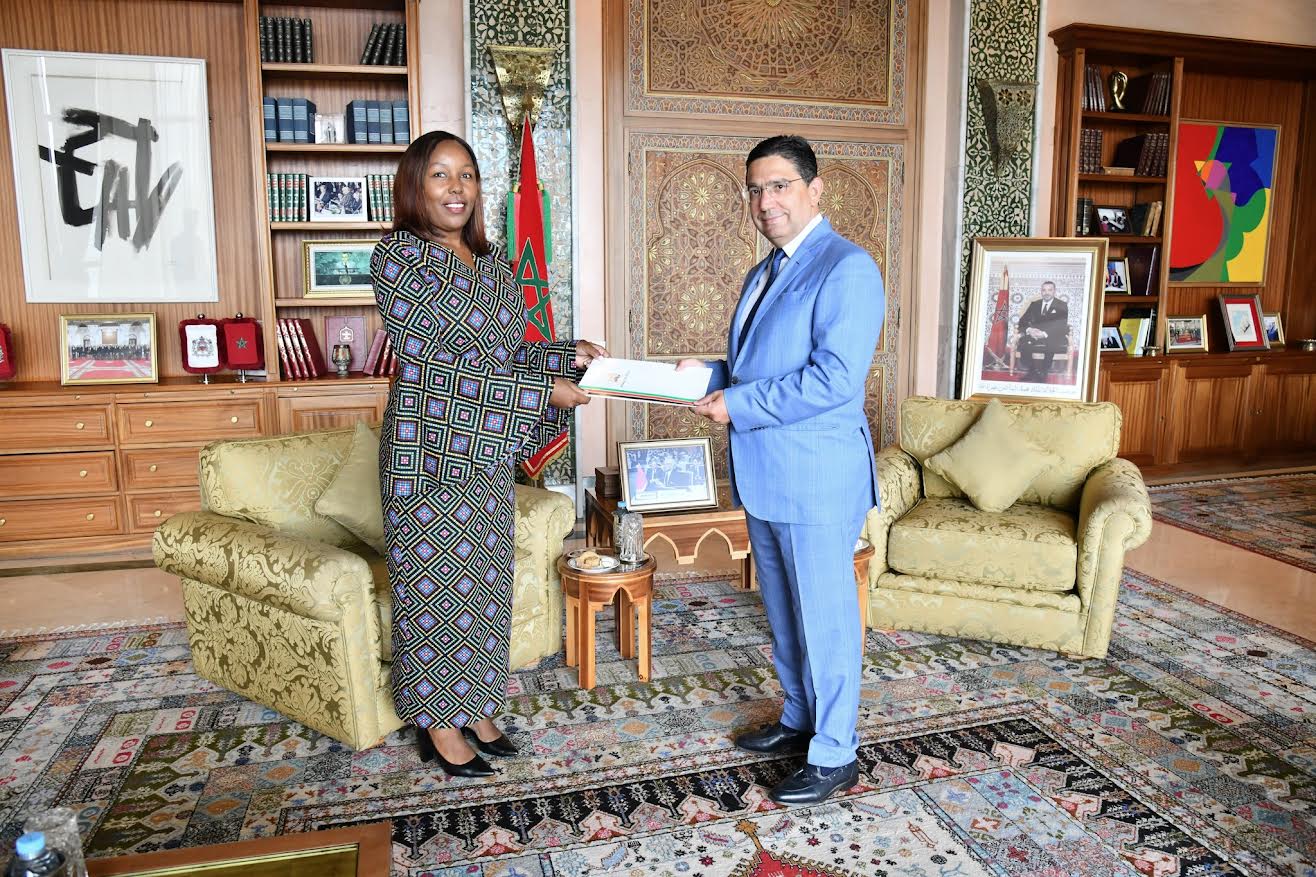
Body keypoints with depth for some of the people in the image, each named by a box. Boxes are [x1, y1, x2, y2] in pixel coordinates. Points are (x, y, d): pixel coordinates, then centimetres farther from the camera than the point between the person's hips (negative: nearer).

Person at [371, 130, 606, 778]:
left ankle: (473, 708, 32)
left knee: (484, 581, 15)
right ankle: (438, 724, 23)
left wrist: (569, 356, -3)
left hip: (486, 453, 7)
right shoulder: (397, 257, -12)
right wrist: (545, 391, -20)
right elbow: (433, 367, -19)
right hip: (428, 452, -7)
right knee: (433, 584, 5)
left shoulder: (491, 261, 10)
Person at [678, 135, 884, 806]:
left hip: (816, 479, -9)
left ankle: (834, 756, 20)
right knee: (783, 613, 21)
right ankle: (798, 719, 39)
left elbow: (834, 379, -24)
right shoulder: (764, 273, 16)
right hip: (763, 475, 9)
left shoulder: (847, 269, -14)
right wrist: (710, 375, 4)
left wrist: (736, 406, -19)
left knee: (823, 618, 4)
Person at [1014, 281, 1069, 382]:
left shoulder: (1062, 306, 4)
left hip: (1054, 337, -3)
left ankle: (1043, 374, -24)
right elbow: (1022, 321, 7)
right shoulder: (1034, 304, 14)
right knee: (1022, 342, -30)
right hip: (1034, 335, 3)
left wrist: (1045, 334, -26)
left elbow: (1062, 327, -9)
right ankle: (1031, 372, -17)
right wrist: (1029, 330, -18)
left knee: (1050, 344, -39)